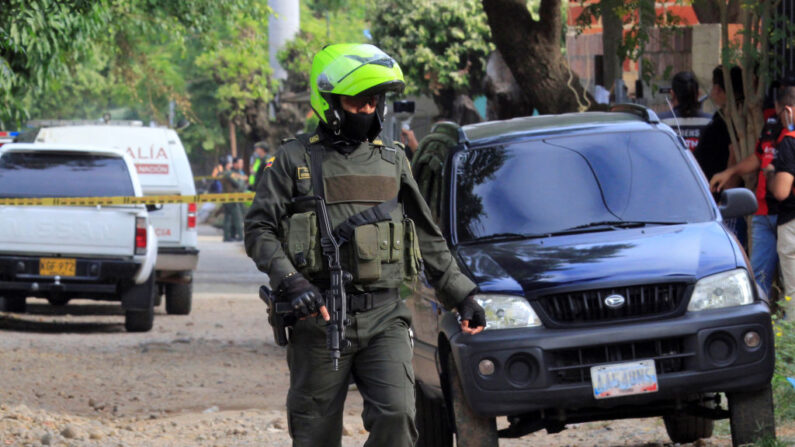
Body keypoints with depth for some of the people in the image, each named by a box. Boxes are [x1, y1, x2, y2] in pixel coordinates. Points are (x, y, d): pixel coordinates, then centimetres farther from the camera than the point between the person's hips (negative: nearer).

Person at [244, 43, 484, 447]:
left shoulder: (392, 162, 15)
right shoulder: (295, 160, 2)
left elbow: (429, 240, 21)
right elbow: (259, 230, -2)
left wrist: (461, 295, 17)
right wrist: (291, 282, -17)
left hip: (384, 319, 3)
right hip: (319, 319, -3)